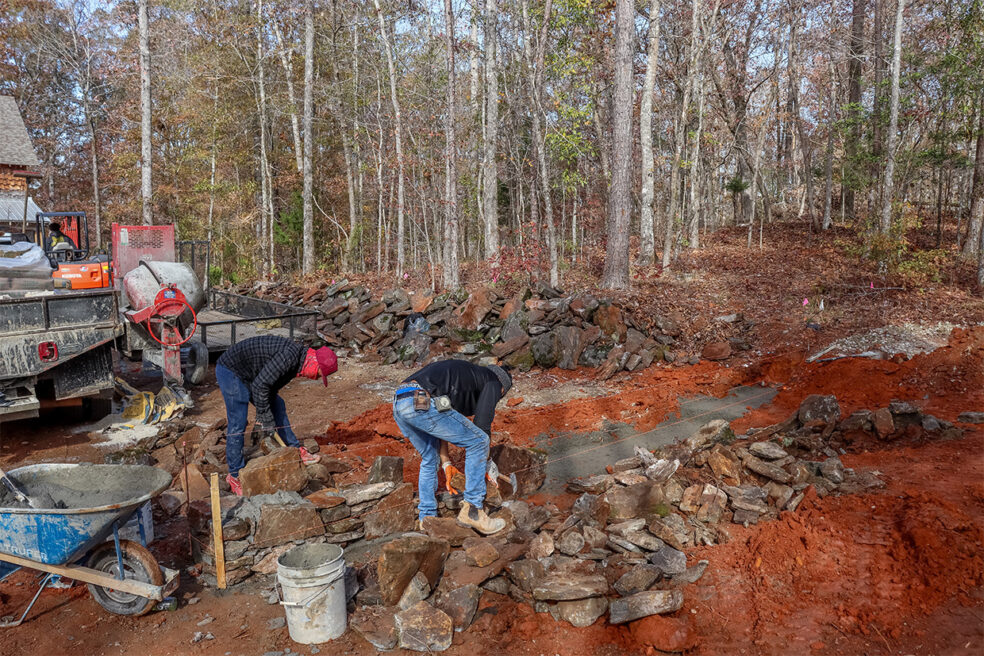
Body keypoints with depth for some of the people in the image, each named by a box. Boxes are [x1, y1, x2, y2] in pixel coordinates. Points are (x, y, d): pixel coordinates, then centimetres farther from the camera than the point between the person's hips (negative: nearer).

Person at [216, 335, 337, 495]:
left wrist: (264, 417, 14)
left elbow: (272, 386, 13)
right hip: (231, 370, -10)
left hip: (247, 375, 10)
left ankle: (295, 451, 23)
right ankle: (235, 475, 3)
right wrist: (265, 417, -22)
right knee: (237, 423, -9)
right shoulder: (289, 356, -29)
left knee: (278, 407, 12)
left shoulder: (294, 362, 3)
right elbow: (260, 385, -30)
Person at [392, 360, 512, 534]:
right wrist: (485, 465, 21)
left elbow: (440, 426, 35)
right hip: (422, 404, -9)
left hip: (398, 405, 9)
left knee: (429, 459, 27)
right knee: (478, 441, 5)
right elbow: (482, 425, 7)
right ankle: (472, 510, 7)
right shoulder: (493, 382, 15)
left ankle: (427, 517, 30)